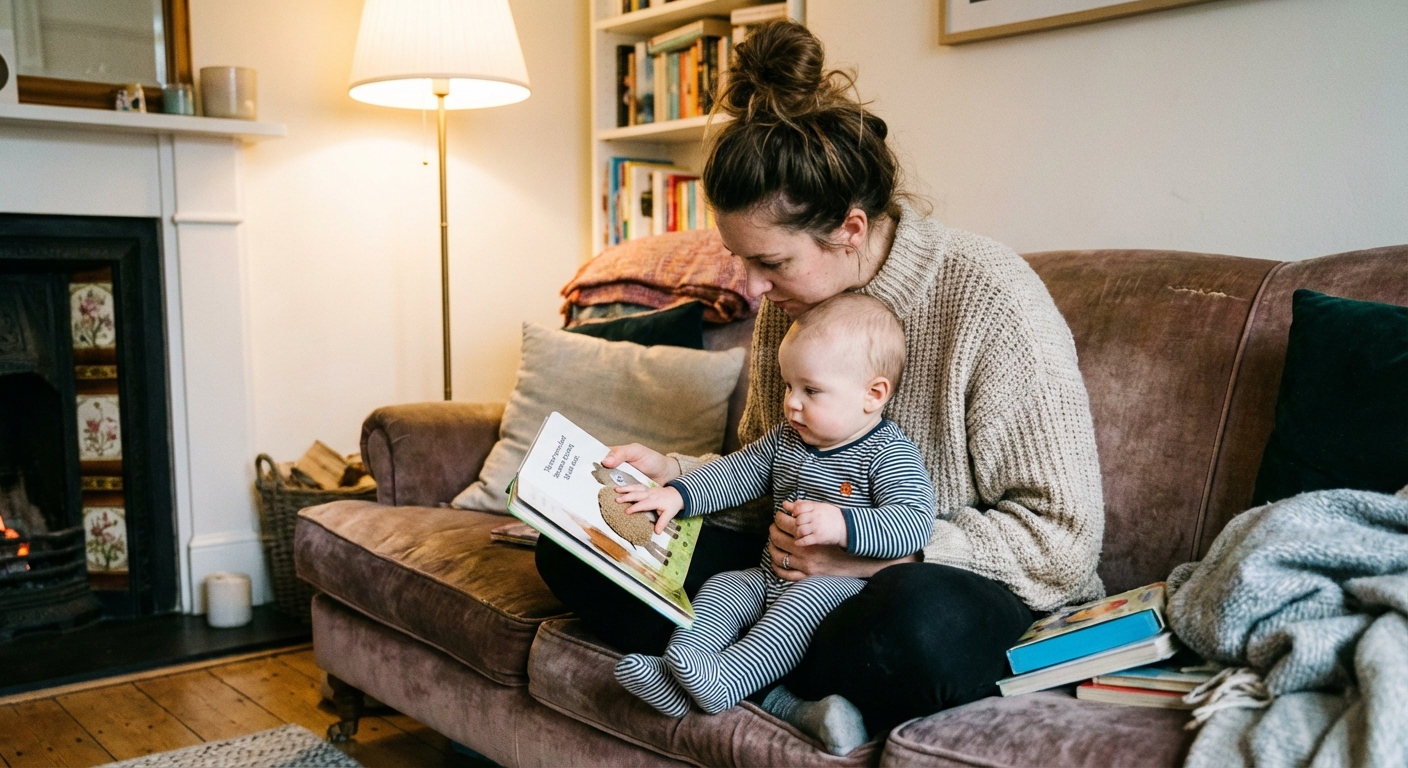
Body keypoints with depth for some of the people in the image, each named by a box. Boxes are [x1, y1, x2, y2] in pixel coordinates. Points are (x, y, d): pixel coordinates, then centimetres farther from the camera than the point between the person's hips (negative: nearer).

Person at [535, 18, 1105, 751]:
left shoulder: (990, 297, -18)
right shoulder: (787, 302, 2)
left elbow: (1062, 536, -17)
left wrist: (868, 552, -24)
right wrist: (677, 472, -3)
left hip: (946, 583, -6)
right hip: (809, 569, 6)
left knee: (916, 622, -44)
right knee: (574, 547, -6)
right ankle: (800, 693, -18)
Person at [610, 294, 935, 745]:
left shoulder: (890, 454, -12)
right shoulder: (786, 440, 11)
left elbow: (915, 524, -24)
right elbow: (738, 472, 16)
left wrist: (842, 525, -38)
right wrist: (677, 495, 0)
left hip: (839, 582, -8)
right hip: (770, 577, 8)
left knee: (806, 598, -34)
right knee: (722, 588, -8)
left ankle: (725, 679, -44)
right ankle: (676, 673, -22)